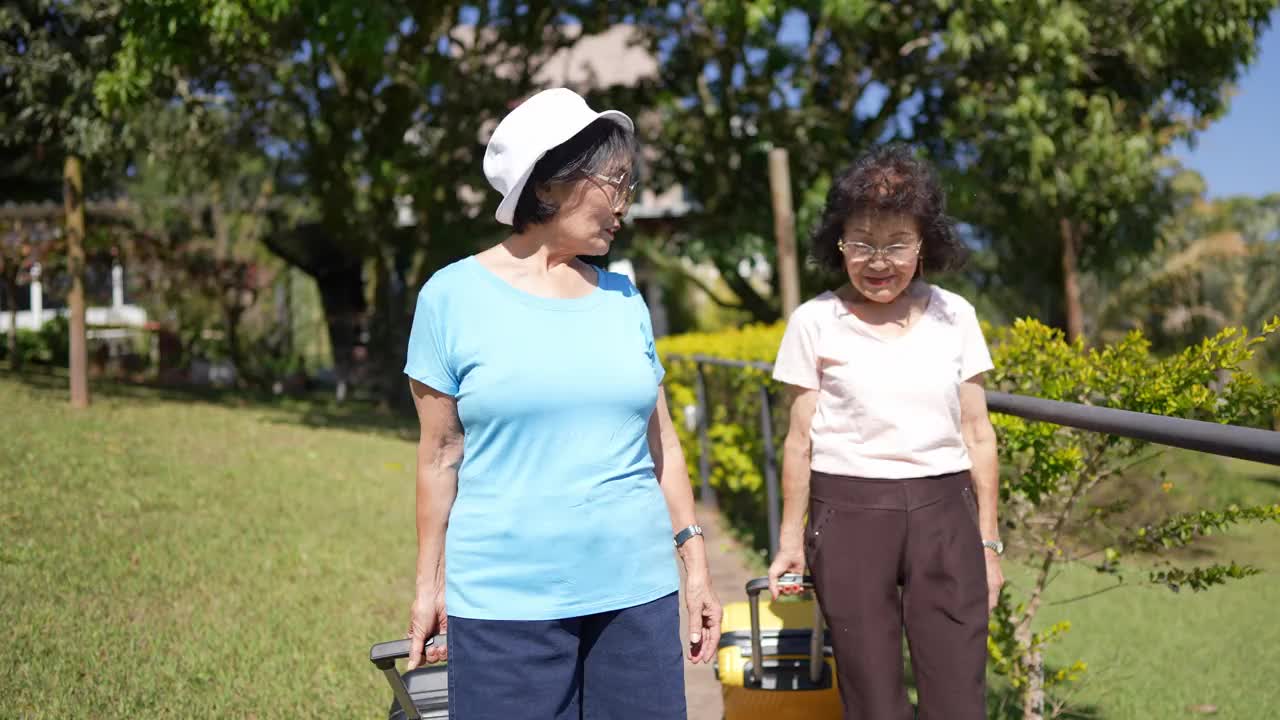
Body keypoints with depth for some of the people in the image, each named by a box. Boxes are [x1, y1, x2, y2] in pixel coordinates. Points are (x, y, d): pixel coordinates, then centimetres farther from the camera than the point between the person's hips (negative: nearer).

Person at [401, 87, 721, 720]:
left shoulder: (623, 298, 7)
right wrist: (429, 585, 3)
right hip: (504, 603, -3)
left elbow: (661, 445, 10)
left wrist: (696, 567, 9)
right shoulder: (453, 297, -3)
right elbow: (441, 456, 1)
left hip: (637, 591, 3)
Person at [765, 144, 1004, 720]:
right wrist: (790, 540, 3)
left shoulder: (953, 316, 4)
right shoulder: (816, 322, -1)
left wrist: (988, 542, 8)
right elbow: (800, 440, 3)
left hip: (942, 513, 2)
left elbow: (977, 434, 8)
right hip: (849, 515, -1)